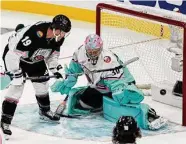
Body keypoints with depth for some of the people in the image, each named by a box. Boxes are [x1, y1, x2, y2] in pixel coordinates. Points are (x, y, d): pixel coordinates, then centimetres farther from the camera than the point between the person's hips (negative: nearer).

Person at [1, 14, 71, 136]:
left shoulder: (58, 37, -15)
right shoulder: (33, 34, -41)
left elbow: (53, 52, 7)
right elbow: (13, 54, -39)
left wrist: (55, 67, -5)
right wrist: (16, 73, -37)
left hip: (35, 59, 8)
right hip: (13, 54, -8)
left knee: (42, 82, 11)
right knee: (17, 85, -18)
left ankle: (45, 111, 35)